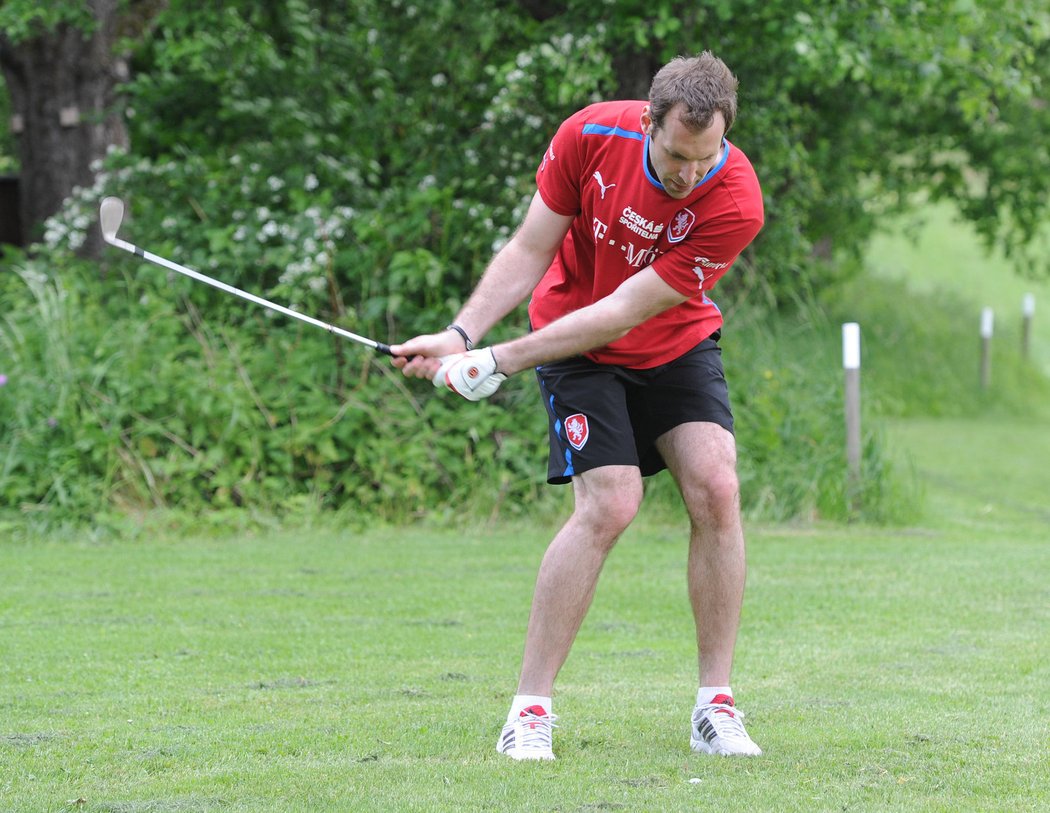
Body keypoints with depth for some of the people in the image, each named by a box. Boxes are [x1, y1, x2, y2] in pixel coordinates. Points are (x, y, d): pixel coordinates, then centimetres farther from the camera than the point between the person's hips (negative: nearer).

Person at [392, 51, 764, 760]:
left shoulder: (735, 202, -28)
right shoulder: (591, 135, -23)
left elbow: (624, 314, -28)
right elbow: (529, 253, -11)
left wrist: (503, 360, -29)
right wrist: (460, 336, -23)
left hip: (676, 346, 1)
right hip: (578, 348, -1)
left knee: (715, 488, -18)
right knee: (609, 504, -18)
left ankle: (715, 708, -7)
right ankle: (530, 709, -12)